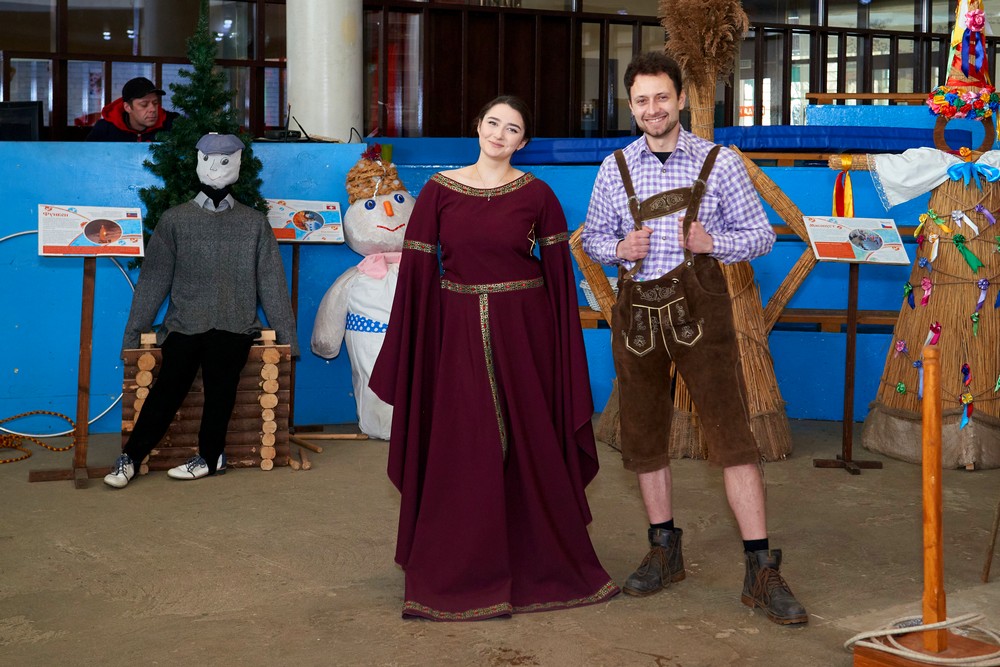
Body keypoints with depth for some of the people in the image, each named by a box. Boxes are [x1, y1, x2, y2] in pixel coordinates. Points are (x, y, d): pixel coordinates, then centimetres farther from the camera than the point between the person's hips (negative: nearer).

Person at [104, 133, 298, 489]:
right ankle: (132, 455, -12)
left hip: (235, 325, 0)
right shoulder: (174, 219, 10)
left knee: (219, 373, -27)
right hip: (185, 323, 0)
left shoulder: (255, 223, 12)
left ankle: (209, 456, -15)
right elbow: (153, 280, 9)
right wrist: (133, 334, 6)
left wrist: (286, 336, 9)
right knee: (170, 381, -22)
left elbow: (271, 282, 12)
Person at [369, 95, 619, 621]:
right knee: (461, 453, 3)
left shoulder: (536, 196, 2)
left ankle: (539, 564, 23)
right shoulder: (439, 191, 2)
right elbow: (418, 270, 1)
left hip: (523, 332, 0)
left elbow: (558, 272, 2)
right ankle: (459, 572, 16)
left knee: (528, 446, 7)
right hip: (459, 334, 0)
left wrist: (562, 349, -4)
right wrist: (409, 352, -3)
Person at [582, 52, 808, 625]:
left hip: (700, 307, -3)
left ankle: (761, 570, -3)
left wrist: (713, 243, -15)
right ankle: (665, 551, 26)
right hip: (638, 309, 3)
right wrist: (619, 249, -7)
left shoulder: (719, 162, 1)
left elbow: (761, 234, 4)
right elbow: (593, 236, 16)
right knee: (644, 433, 10)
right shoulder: (616, 168, 8)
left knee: (731, 432, -8)